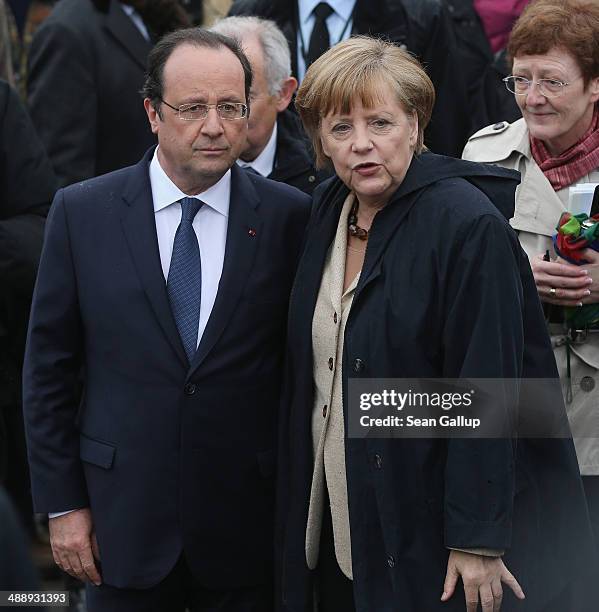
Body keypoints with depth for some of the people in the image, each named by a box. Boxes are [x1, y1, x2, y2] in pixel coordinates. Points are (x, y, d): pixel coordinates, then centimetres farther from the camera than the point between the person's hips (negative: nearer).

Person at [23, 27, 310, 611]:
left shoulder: (290, 217, -4)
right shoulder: (82, 211, -2)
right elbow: (48, 367, 2)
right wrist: (62, 502, 0)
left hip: (246, 526, 0)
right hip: (123, 518, 0)